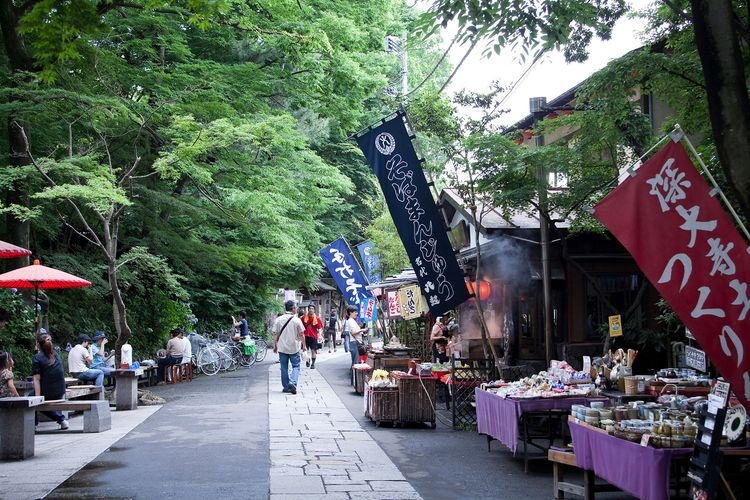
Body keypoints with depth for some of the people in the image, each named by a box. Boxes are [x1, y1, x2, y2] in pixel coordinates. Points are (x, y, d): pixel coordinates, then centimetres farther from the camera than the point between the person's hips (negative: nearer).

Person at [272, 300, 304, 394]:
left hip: (282, 348, 2)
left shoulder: (278, 320, -2)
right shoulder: (297, 320, -8)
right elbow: (301, 335, -4)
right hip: (294, 347, -2)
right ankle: (292, 383, -13)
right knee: (296, 366, 8)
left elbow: (275, 335, 0)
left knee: (284, 368, 11)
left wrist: (275, 346, 11)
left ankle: (286, 387, 15)